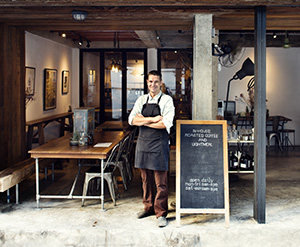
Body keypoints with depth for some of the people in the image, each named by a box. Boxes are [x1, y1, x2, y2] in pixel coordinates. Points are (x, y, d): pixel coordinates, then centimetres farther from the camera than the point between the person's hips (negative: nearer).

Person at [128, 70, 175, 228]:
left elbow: (166, 123, -16)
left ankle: (161, 213, 8)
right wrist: (152, 119, -15)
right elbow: (132, 119, -4)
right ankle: (148, 207, 29)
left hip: (159, 144, -4)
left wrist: (144, 121, -9)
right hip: (143, 142, 5)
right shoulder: (141, 100, 10)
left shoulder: (167, 100, -3)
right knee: (146, 179, 14)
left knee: (160, 182, -1)